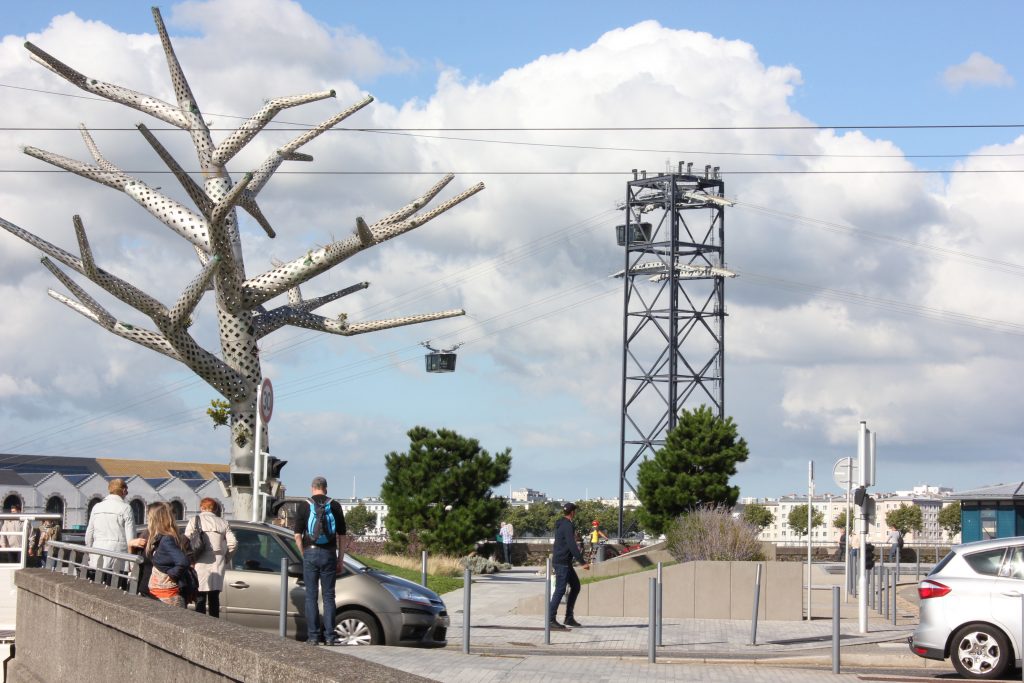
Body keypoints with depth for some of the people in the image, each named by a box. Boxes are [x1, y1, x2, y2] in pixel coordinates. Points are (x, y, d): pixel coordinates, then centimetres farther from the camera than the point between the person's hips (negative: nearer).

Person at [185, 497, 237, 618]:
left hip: (201, 564, -3)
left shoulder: (195, 520, 2)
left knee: (200, 598, -1)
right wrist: (225, 556, 12)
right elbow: (232, 543, 1)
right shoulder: (223, 523, 11)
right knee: (214, 597, 9)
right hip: (218, 564, 3)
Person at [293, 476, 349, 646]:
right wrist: (340, 560, 8)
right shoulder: (334, 506, 4)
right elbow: (342, 536, 3)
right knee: (328, 595, 6)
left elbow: (298, 535, -3)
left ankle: (313, 635, 1)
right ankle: (329, 636, 2)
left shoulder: (305, 506, 1)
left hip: (310, 553, -1)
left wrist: (304, 554, 8)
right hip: (329, 554, 1)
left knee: (311, 596, 4)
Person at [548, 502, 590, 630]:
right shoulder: (567, 526, -16)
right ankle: (551, 619, -7)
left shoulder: (561, 524, 15)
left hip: (565, 563, 10)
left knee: (575, 586, 13)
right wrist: (583, 562, -24)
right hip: (562, 563, -10)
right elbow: (572, 546, -23)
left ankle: (569, 617, 15)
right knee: (560, 590, -9)